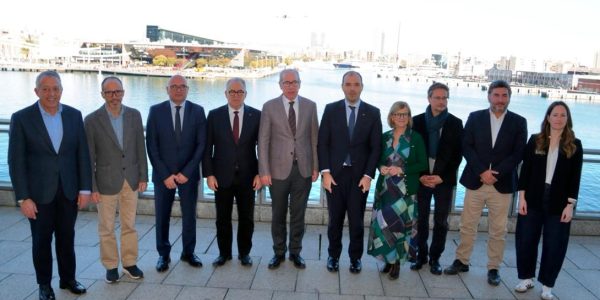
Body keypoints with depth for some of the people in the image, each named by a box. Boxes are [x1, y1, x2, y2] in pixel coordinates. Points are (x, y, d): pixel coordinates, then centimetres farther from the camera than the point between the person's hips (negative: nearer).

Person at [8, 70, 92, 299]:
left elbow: (82, 154, 2)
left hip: (68, 190, 2)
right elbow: (16, 161, -8)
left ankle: (68, 279, 33)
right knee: (41, 240, 12)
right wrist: (23, 197, -11)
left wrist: (85, 188, -2)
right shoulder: (21, 118, -8)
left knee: (66, 238, 15)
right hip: (39, 192, -2)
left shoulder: (74, 115, 0)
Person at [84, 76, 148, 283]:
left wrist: (143, 176, 2)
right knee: (107, 228, 10)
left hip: (131, 180, 3)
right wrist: (92, 187, -8)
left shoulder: (134, 115, 0)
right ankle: (111, 266, 26)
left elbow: (140, 147, 4)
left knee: (129, 225, 14)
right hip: (106, 182, -2)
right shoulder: (92, 120, -9)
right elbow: (89, 157, -7)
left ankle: (130, 263, 28)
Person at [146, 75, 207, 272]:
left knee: (189, 215, 9)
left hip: (189, 173, 0)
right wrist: (165, 174, -10)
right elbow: (151, 146, -4)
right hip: (163, 174, 0)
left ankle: (188, 252, 26)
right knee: (162, 216, 8)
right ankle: (163, 254, 24)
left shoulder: (197, 111, 0)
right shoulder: (156, 111, -1)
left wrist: (187, 172, -10)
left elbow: (201, 144, -3)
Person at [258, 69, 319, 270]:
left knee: (298, 214, 11)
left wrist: (316, 167, 2)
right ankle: (279, 252, 28)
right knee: (278, 214, 11)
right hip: (278, 169, -1)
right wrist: (264, 171, -8)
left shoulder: (310, 106, 3)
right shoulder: (269, 107, -2)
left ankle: (295, 252, 27)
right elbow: (263, 141, -4)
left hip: (303, 169, 1)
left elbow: (314, 138, 5)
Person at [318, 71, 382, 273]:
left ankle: (355, 257, 26)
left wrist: (368, 175, -7)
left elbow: (376, 147, 0)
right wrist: (325, 172, -8)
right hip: (335, 174, 0)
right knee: (335, 219, 10)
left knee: (357, 220, 8)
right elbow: (322, 143, 0)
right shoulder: (331, 110, 1)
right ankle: (333, 255, 28)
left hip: (360, 175, 0)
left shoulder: (373, 113, 2)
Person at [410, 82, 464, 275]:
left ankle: (435, 257, 18)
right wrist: (420, 175, -8)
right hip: (421, 178, 0)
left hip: (444, 179, 0)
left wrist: (442, 177, -9)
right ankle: (421, 255, 19)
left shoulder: (455, 123, 2)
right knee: (421, 219, 5)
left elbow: (457, 154, 0)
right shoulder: (417, 121, 3)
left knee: (441, 221, 5)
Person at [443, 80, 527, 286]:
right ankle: (462, 261, 23)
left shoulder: (519, 122, 4)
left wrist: (495, 173, -14)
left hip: (502, 184, 0)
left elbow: (518, 154, -3)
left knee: (498, 230, 7)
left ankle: (493, 268, 21)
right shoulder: (475, 117, 4)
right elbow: (467, 147, -2)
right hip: (475, 181, 0)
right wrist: (482, 171, -14)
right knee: (467, 226, 8)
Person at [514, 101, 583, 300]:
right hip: (533, 200, 1)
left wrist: (570, 204, -7)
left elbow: (575, 178, -1)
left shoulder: (575, 145, 1)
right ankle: (526, 278, 24)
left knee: (554, 246, 6)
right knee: (525, 241, 6)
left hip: (559, 204, -1)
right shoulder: (535, 141, 2)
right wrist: (522, 196, -5)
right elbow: (525, 170, 1)